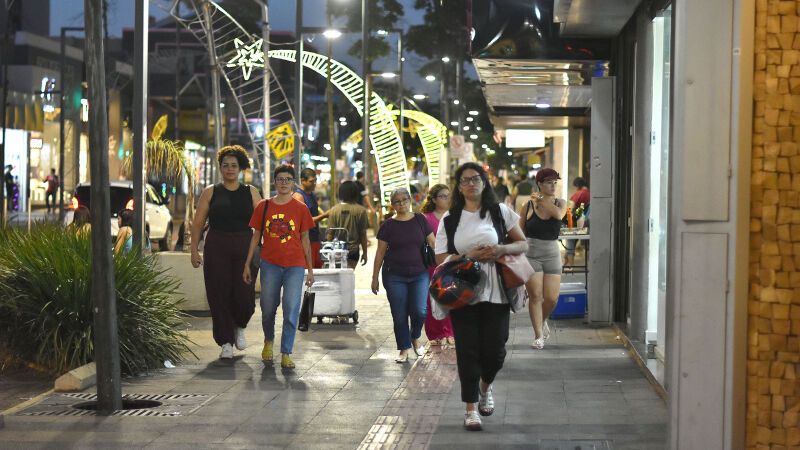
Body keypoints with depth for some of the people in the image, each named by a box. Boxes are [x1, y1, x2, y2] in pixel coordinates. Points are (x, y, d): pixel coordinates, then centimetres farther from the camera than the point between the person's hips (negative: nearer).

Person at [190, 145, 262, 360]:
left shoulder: (250, 192, 10)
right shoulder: (211, 192, 8)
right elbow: (197, 223, 6)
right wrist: (194, 251, -1)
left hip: (244, 248, 0)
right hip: (217, 249, 0)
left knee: (245, 295, -8)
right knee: (219, 295, -3)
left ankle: (239, 327, 23)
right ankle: (225, 343, 6)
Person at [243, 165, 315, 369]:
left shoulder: (300, 208, 3)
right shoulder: (264, 206, 5)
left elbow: (305, 240, 7)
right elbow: (256, 237, 11)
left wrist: (310, 269, 6)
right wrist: (247, 265, 9)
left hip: (294, 264, -1)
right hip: (270, 263, 1)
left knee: (291, 309, -9)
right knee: (268, 308, 8)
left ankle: (286, 354, -3)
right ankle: (268, 341, 36)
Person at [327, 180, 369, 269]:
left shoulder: (334, 210, -2)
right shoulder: (360, 210, -5)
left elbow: (330, 234, 0)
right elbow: (363, 234, -1)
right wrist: (364, 252, 8)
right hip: (353, 250, -1)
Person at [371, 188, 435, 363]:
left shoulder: (420, 220, 6)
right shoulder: (388, 225, 2)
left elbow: (433, 244, 9)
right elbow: (380, 252, 4)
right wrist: (375, 278, 3)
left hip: (419, 274, 1)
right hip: (395, 277, -1)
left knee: (419, 311, -12)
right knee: (399, 315, 0)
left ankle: (415, 337, 17)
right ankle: (404, 350, 14)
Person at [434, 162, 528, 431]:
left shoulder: (500, 212, 7)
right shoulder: (449, 219, 7)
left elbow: (523, 244, 10)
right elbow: (441, 259, 4)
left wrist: (501, 250, -11)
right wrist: (469, 256, -13)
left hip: (495, 291, 0)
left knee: (494, 350, 0)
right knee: (468, 350, -3)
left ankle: (485, 388, 32)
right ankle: (471, 409, 7)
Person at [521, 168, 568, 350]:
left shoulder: (560, 203, 6)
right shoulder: (528, 206, 2)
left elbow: (558, 214, -19)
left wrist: (541, 200, -8)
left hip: (552, 255, 2)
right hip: (531, 255, -2)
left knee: (551, 298, -1)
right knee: (536, 296, -7)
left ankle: (542, 321, 30)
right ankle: (539, 336, 3)